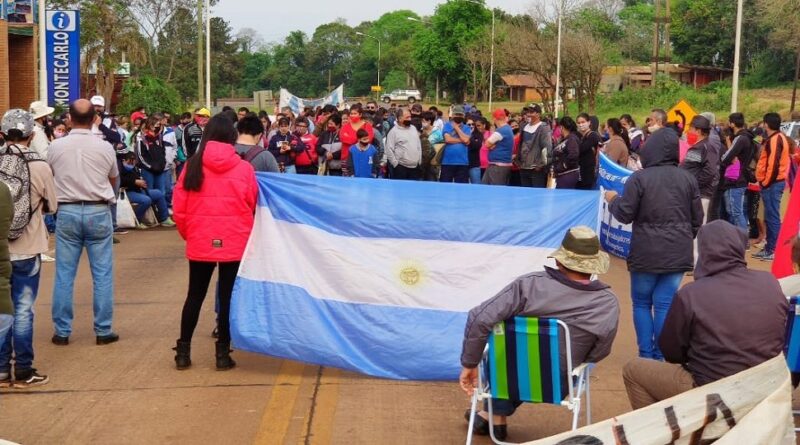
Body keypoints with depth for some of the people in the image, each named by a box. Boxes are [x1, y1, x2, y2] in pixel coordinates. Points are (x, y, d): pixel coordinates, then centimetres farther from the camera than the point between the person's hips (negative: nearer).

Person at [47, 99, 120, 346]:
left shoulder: (56, 147, -3)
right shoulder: (105, 148, -5)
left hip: (67, 212, 1)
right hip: (98, 212, -1)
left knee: (64, 275, 7)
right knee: (102, 274, 5)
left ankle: (62, 331, 11)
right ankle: (103, 331, 8)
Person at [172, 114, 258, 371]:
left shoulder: (193, 165, -4)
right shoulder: (244, 168, -7)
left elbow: (179, 208, -2)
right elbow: (253, 206, 2)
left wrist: (188, 234, 15)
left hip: (200, 243, 2)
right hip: (235, 243, -1)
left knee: (195, 295, 14)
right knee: (228, 296, 8)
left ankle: (183, 352, 19)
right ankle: (223, 353, 12)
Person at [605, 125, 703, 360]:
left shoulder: (639, 178, -9)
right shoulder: (688, 179, 3)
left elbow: (625, 215, -7)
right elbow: (697, 219, 9)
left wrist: (613, 199, 12)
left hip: (646, 253, -3)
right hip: (678, 253, 3)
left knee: (641, 303, 11)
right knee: (665, 304, 8)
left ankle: (646, 356, 10)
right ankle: (661, 356, 10)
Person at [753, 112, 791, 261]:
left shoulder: (774, 139, -14)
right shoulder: (780, 137, 17)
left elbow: (773, 163, -22)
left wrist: (766, 182, -15)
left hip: (772, 183, -10)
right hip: (775, 182, 10)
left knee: (772, 217, -8)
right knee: (770, 217, 14)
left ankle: (774, 250, -6)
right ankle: (770, 248, 19)